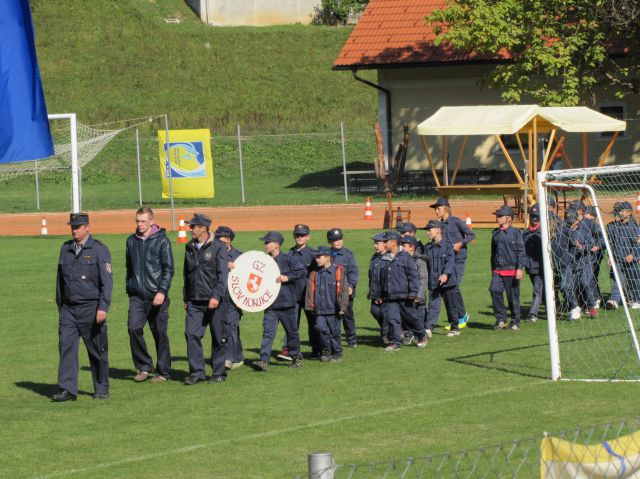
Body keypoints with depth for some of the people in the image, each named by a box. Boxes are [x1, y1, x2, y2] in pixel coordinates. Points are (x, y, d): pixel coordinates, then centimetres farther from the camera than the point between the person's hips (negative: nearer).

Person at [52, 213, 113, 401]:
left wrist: (103, 308, -18)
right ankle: (67, 389, -6)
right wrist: (60, 306, 16)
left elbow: (107, 281, -10)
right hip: (68, 308, 5)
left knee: (97, 350, 3)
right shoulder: (66, 249, 12)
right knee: (66, 347, -6)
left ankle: (101, 390, 13)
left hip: (90, 307, -5)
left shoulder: (99, 250, -5)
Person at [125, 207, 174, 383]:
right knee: (134, 328, -13)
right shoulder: (131, 241, 11)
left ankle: (163, 372, 14)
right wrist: (129, 289, 17)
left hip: (156, 296, -3)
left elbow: (168, 269, -7)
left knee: (160, 334, 3)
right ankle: (144, 367, 0)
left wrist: (162, 291, -17)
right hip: (137, 296, 3)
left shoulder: (161, 240, -3)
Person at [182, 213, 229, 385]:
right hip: (194, 302, 5)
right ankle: (196, 372, -1)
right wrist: (186, 298, 17)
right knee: (192, 335, -7)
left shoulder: (218, 247, -4)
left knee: (219, 338, 2)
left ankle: (219, 373, 13)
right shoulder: (189, 248, 13)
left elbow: (223, 274, -9)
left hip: (214, 301, -4)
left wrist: (216, 296, -18)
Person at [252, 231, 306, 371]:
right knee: (268, 332, -8)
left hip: (287, 303, -4)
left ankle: (297, 358, 27)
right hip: (270, 304, 4)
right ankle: (264, 361, -15)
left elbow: (303, 271, -11)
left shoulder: (288, 260, -8)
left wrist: (287, 277, -19)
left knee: (292, 332, 10)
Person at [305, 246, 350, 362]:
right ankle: (326, 350, 14)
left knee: (335, 331, 4)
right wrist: (310, 306, 5)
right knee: (321, 329, -6)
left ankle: (337, 353, 19)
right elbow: (310, 291, 10)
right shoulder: (314, 274, 7)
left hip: (333, 309, -3)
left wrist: (342, 307, -7)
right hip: (319, 310, 3)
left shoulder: (338, 271, -4)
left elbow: (343, 290, -4)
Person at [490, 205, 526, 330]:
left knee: (513, 296, 2)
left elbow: (521, 252, -8)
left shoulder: (515, 233, -5)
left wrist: (520, 268, -15)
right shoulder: (496, 234, 12)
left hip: (512, 270, -5)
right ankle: (500, 319, -2)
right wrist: (493, 269, 22)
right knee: (494, 291, -12)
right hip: (498, 270, 5)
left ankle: (515, 321, 14)